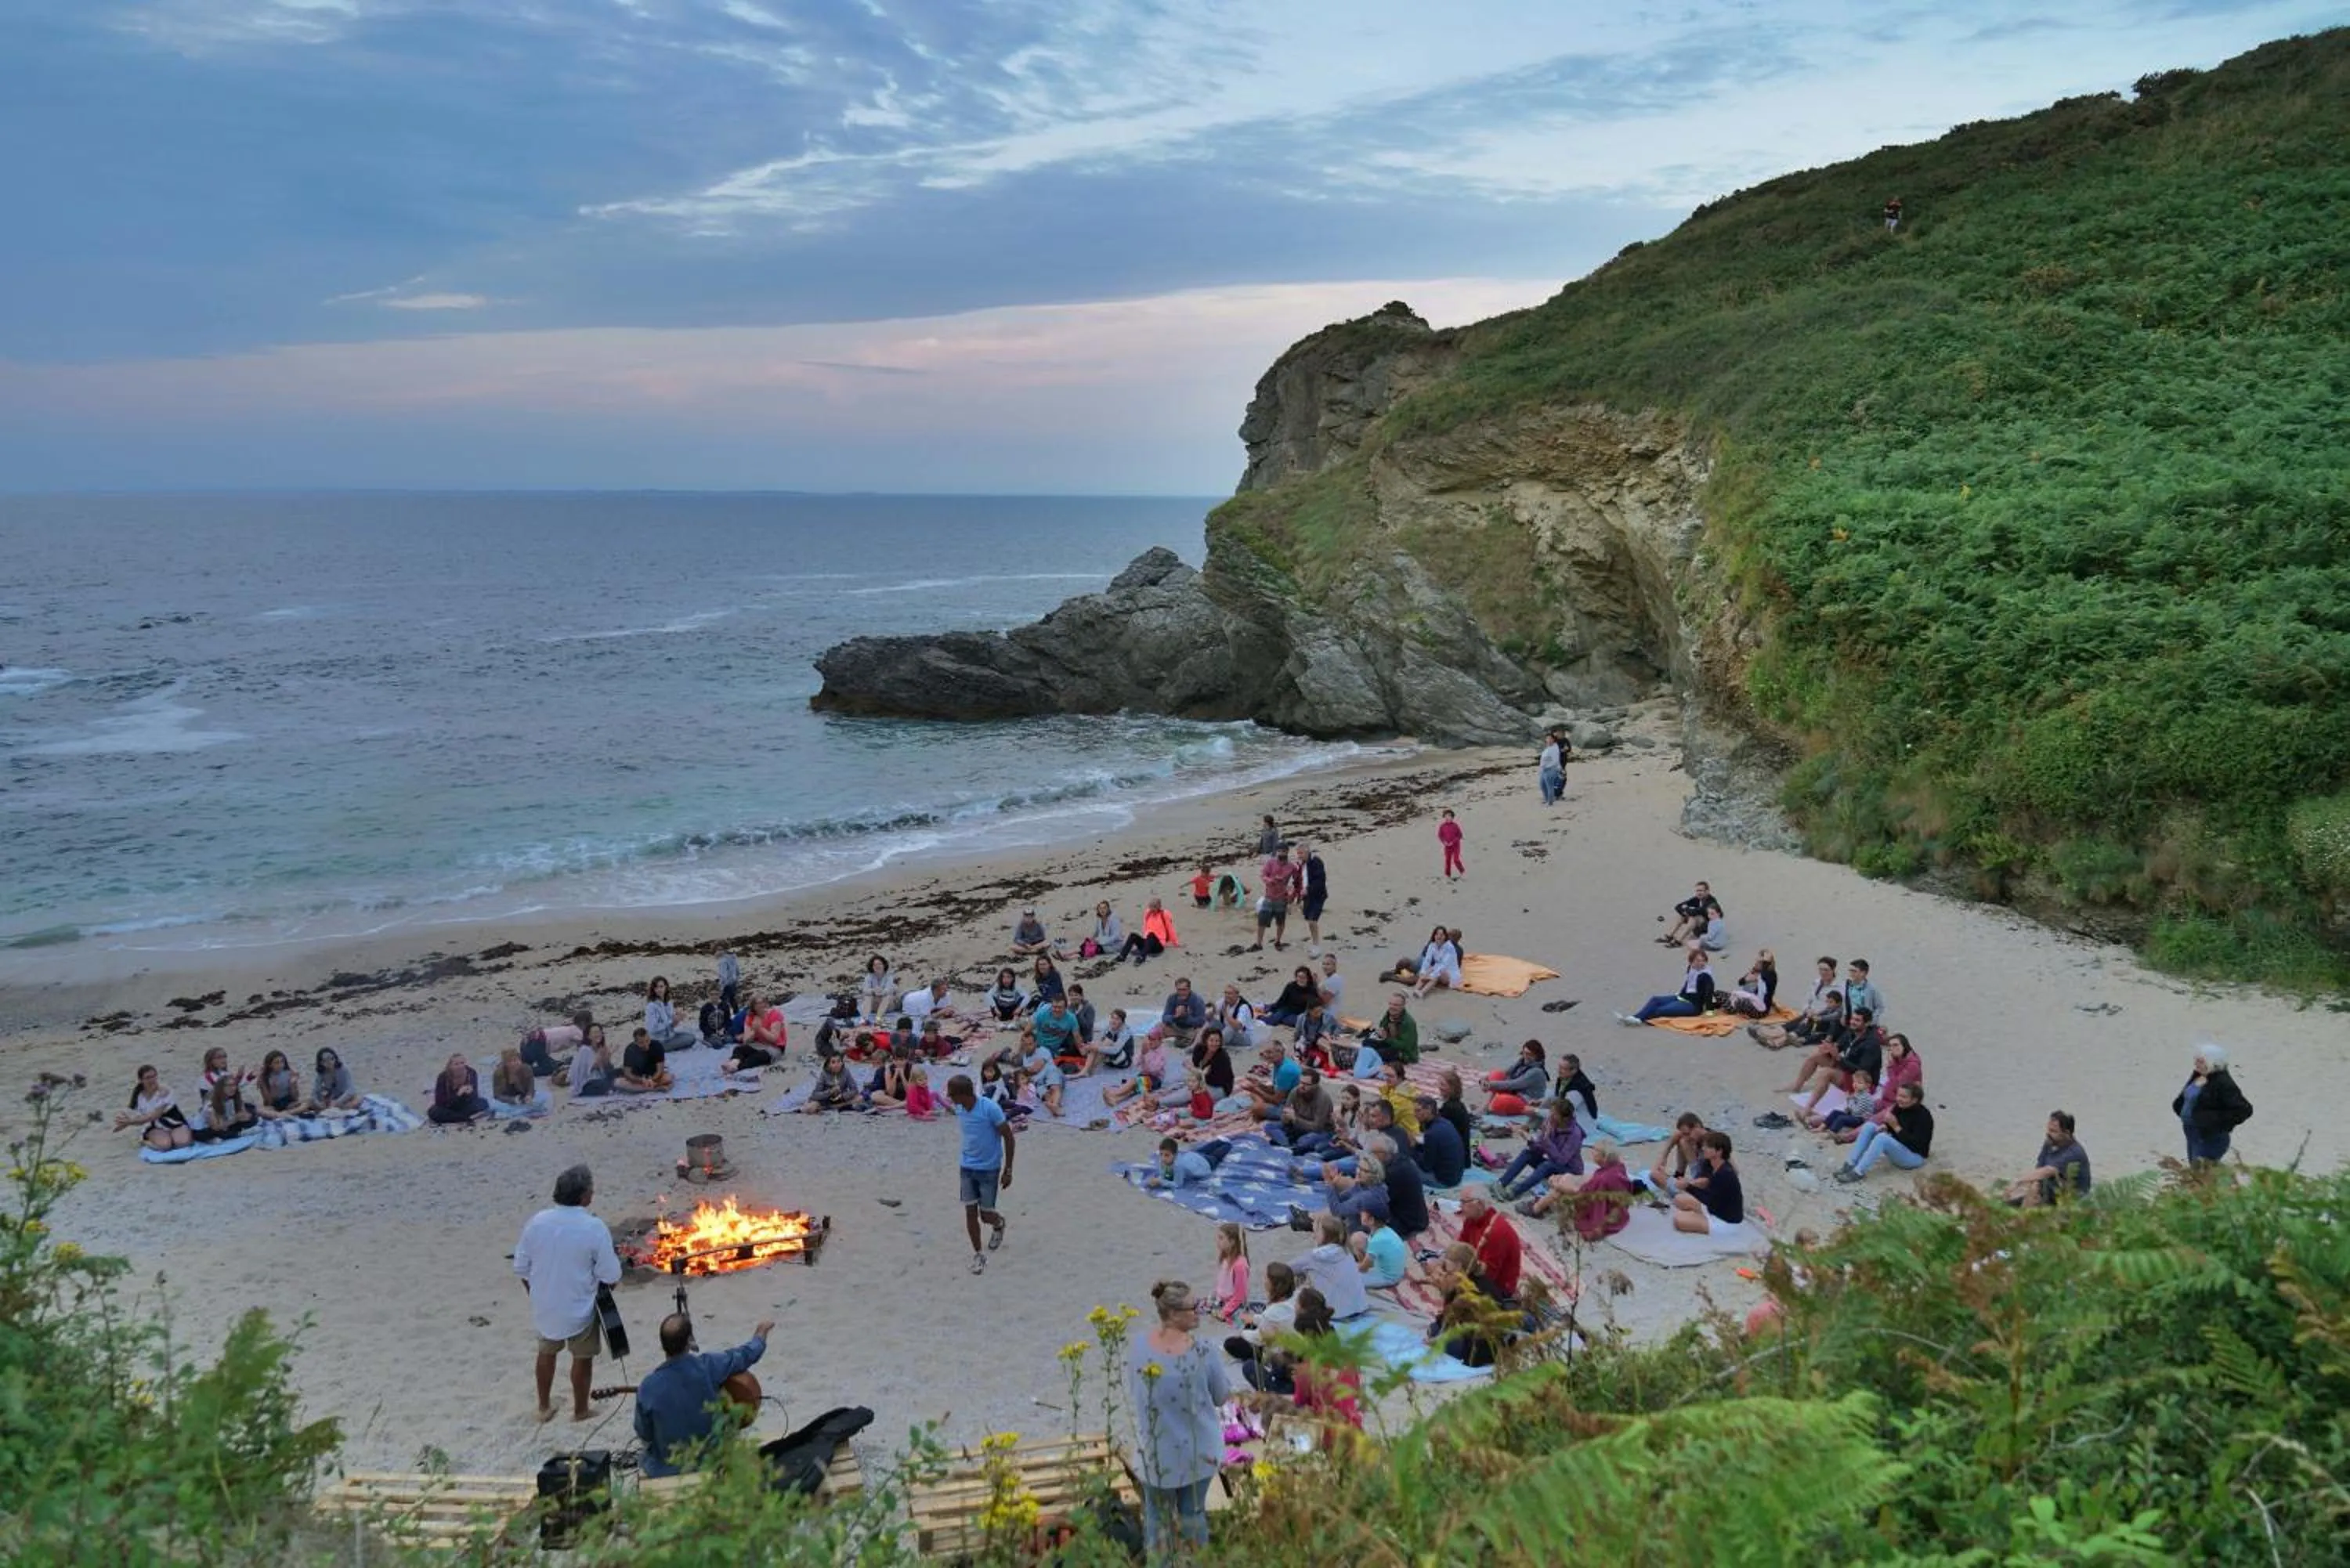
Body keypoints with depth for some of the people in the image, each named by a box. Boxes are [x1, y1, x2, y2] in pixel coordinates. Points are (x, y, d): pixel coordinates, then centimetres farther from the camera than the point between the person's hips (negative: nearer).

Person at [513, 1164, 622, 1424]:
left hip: (544, 1306, 4)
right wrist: (610, 1282, 7)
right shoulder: (594, 1228, -23)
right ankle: (580, 1411, 33)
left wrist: (535, 1294, 15)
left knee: (547, 1353, 26)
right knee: (582, 1358, 18)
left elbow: (521, 1268, -1)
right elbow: (610, 1276, -17)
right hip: (579, 1309, -4)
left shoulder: (536, 1222, -11)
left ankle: (544, 1407, 40)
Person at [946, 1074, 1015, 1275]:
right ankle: (978, 1255, 16)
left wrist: (1008, 1170, -11)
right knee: (970, 1212, 2)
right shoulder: (959, 1110, -4)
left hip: (989, 1169, -5)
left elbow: (1008, 1137, -14)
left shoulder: (990, 1108, -23)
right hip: (967, 1168, 5)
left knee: (986, 1214, 2)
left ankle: (999, 1224, 38)